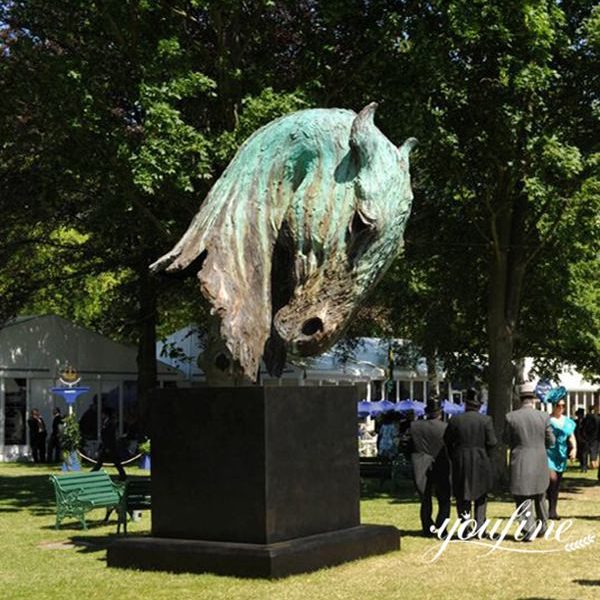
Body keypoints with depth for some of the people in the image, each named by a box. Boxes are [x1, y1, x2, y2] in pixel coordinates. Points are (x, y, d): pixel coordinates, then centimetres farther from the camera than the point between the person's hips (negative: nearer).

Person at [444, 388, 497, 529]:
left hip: (460, 463, 1)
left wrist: (453, 457, 14)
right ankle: (479, 526, 7)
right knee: (481, 497, 12)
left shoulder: (455, 420, -2)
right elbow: (492, 442, -9)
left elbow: (447, 441, 2)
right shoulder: (486, 420, -6)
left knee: (462, 496, 10)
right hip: (481, 461, -1)